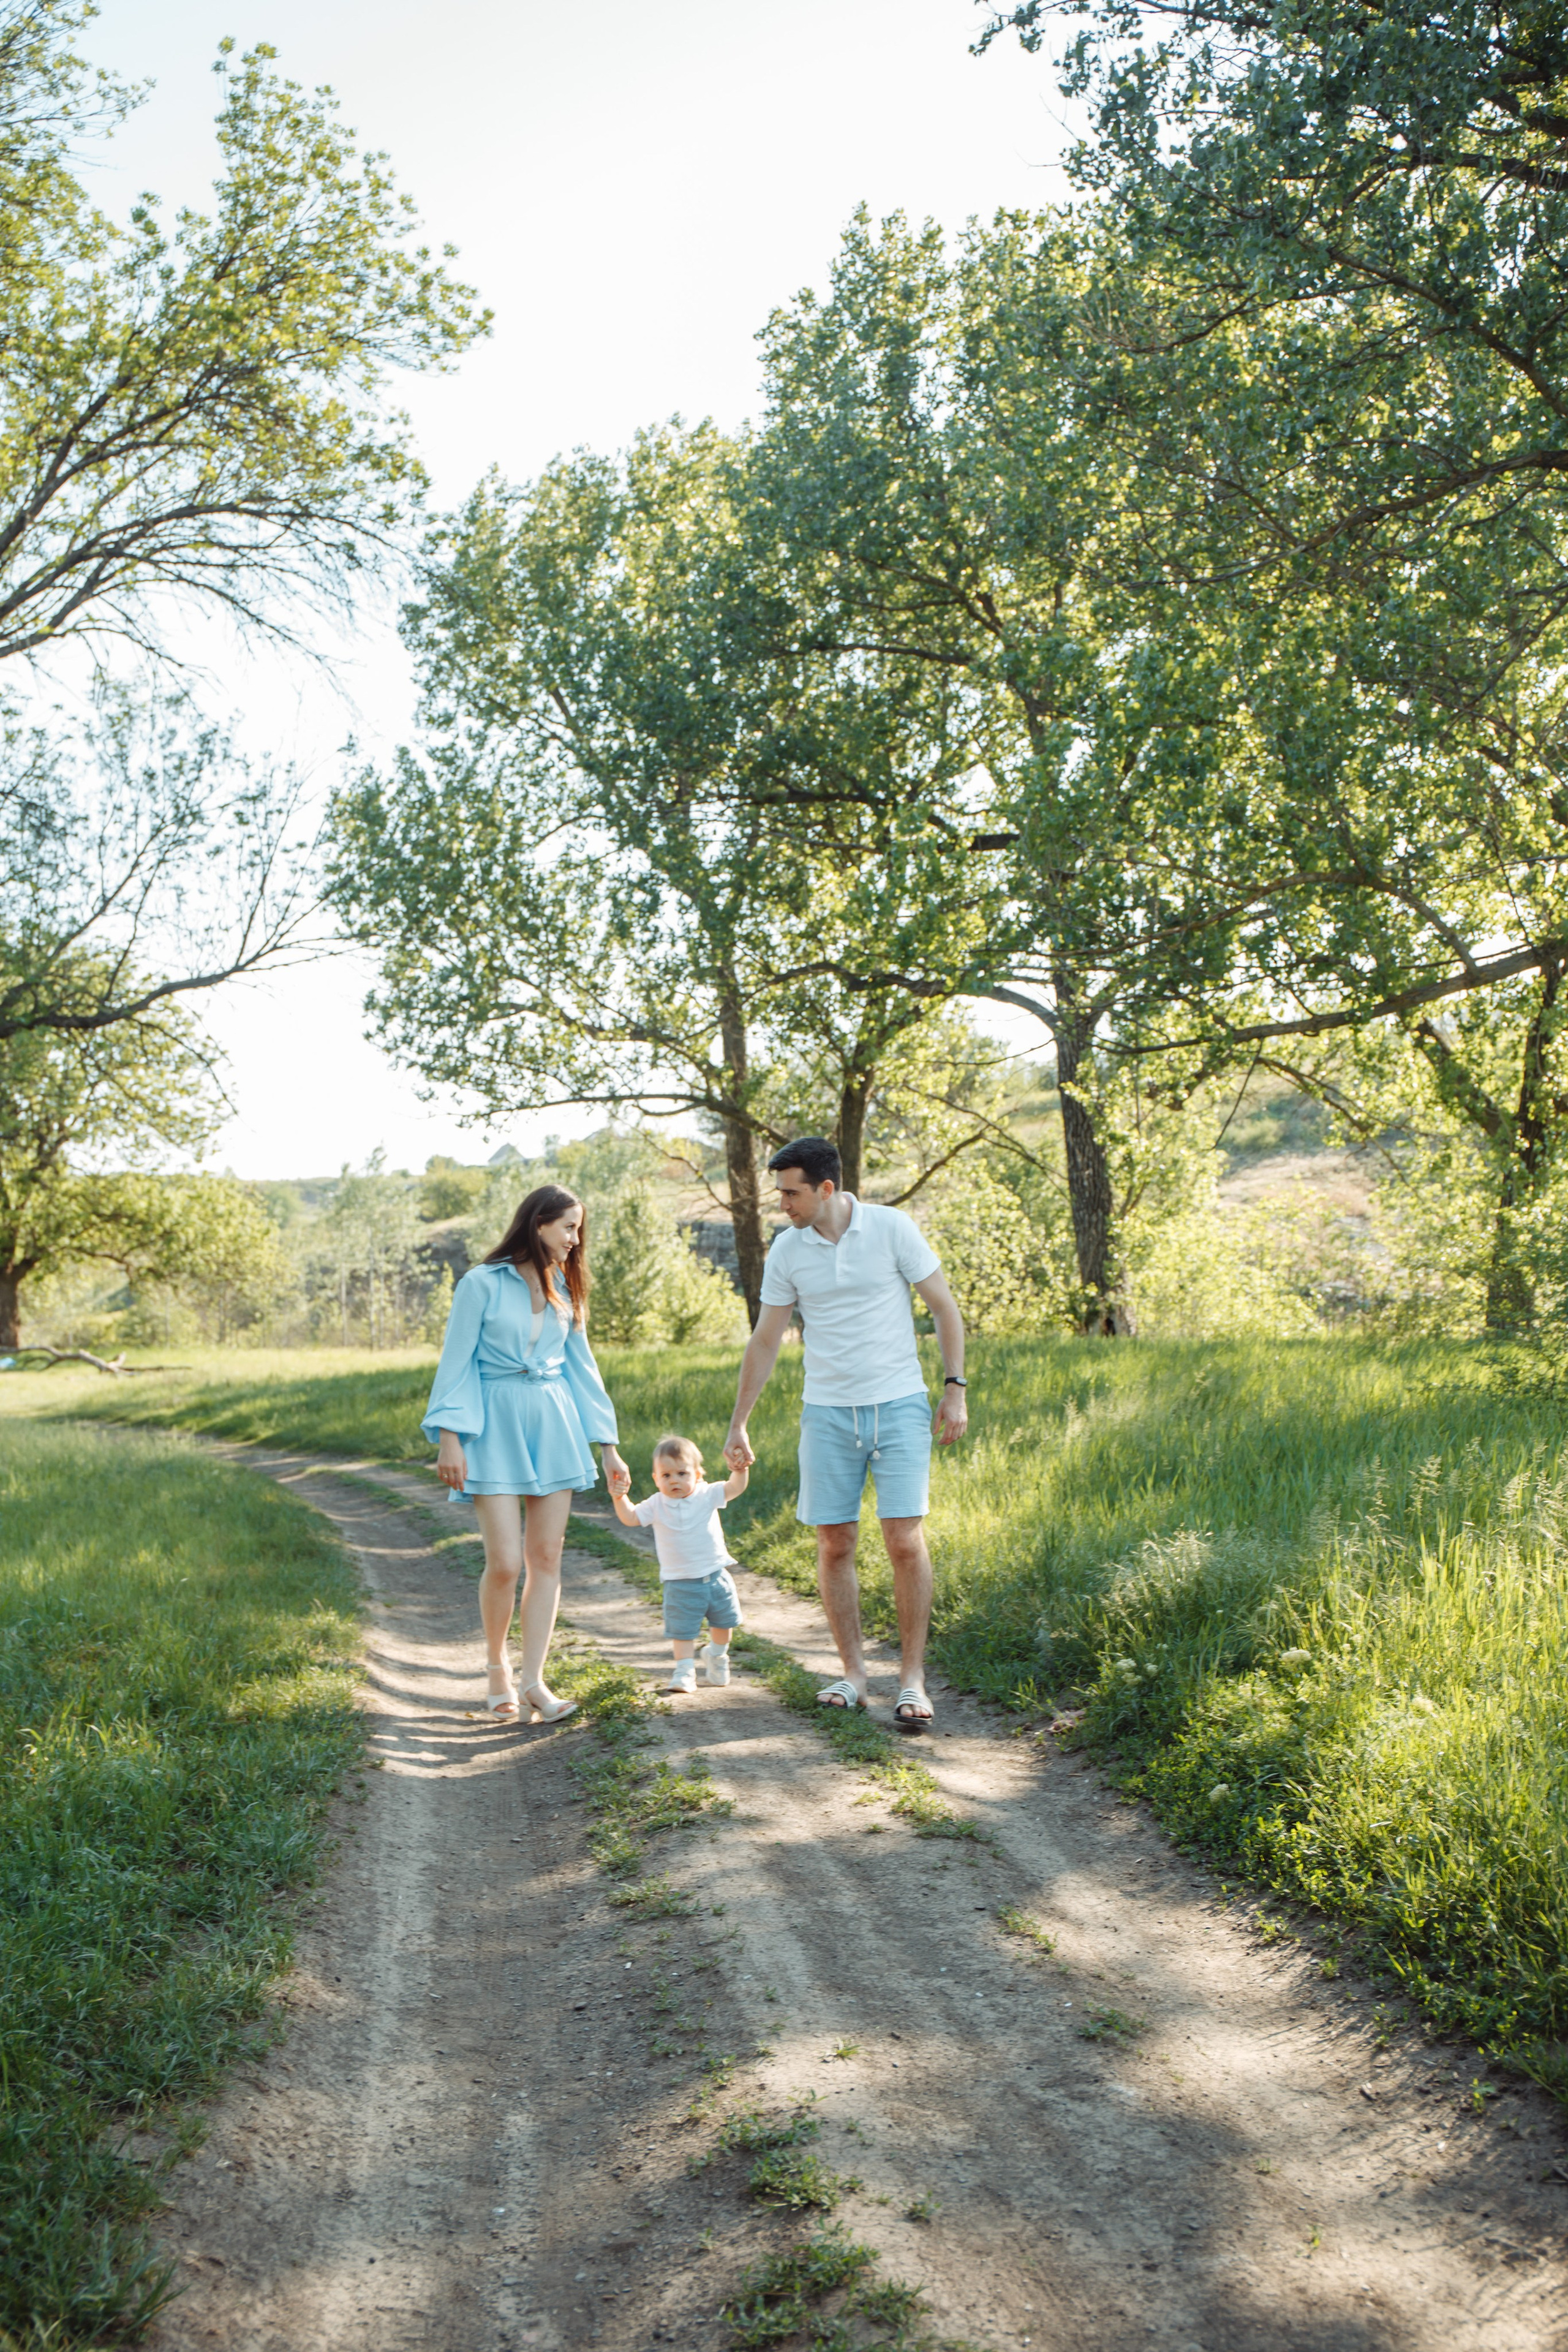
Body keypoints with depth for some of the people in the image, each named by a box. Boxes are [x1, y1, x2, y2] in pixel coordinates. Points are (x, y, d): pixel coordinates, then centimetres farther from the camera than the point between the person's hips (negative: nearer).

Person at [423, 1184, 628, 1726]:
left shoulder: (564, 1290, 12)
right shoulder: (482, 1284, -4)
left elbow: (582, 1366, 16)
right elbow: (456, 1362, -4)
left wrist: (607, 1443, 14)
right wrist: (450, 1437, -12)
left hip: (554, 1426, 5)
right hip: (496, 1426, -5)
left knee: (547, 1559, 0)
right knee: (504, 1563, -9)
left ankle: (534, 1680, 6)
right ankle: (497, 1665, 16)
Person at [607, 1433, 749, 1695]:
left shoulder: (707, 1495, -4)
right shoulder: (657, 1505, -5)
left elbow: (735, 1487, -10)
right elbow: (630, 1518, -12)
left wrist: (741, 1467, -28)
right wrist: (619, 1498, -29)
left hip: (716, 1577, 2)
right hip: (681, 1584, -2)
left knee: (723, 1621, 18)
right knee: (682, 1631, -3)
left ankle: (716, 1657, 42)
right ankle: (684, 1672, 10)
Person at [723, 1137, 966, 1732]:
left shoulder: (892, 1228, -6)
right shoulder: (786, 1250, 2)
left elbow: (944, 1307, 1)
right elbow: (765, 1341, 9)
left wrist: (955, 1387, -5)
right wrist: (738, 1425, 10)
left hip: (899, 1405, -3)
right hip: (828, 1413, 3)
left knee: (905, 1541, -8)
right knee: (834, 1545, 3)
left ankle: (912, 1680, 2)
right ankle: (853, 1673, 17)